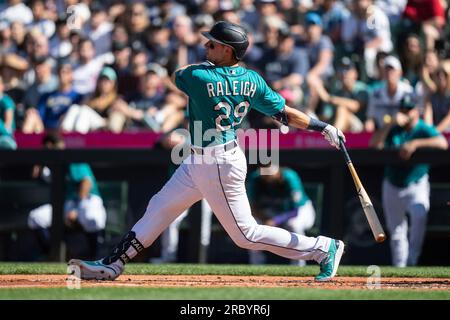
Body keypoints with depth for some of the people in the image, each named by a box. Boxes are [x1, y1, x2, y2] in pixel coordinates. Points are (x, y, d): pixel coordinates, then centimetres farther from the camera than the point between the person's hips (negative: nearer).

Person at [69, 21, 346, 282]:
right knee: (160, 207, 14)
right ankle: (113, 264, 20)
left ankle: (324, 249, 6)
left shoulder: (200, 77, -24)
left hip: (218, 166, -9)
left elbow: (175, 75, -2)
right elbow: (284, 113, -4)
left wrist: (207, 64, 12)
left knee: (246, 234, 0)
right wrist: (324, 127, 3)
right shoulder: (252, 80, -3)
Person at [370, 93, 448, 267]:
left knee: (419, 215, -32)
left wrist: (415, 143, -31)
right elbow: (374, 144, -11)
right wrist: (391, 124, -20)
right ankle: (399, 267, 20)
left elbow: (442, 143, -25)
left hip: (416, 186, -4)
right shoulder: (393, 129, 3)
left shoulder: (424, 129, -6)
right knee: (396, 231, 9)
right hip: (392, 187, 4)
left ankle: (412, 258, -28)